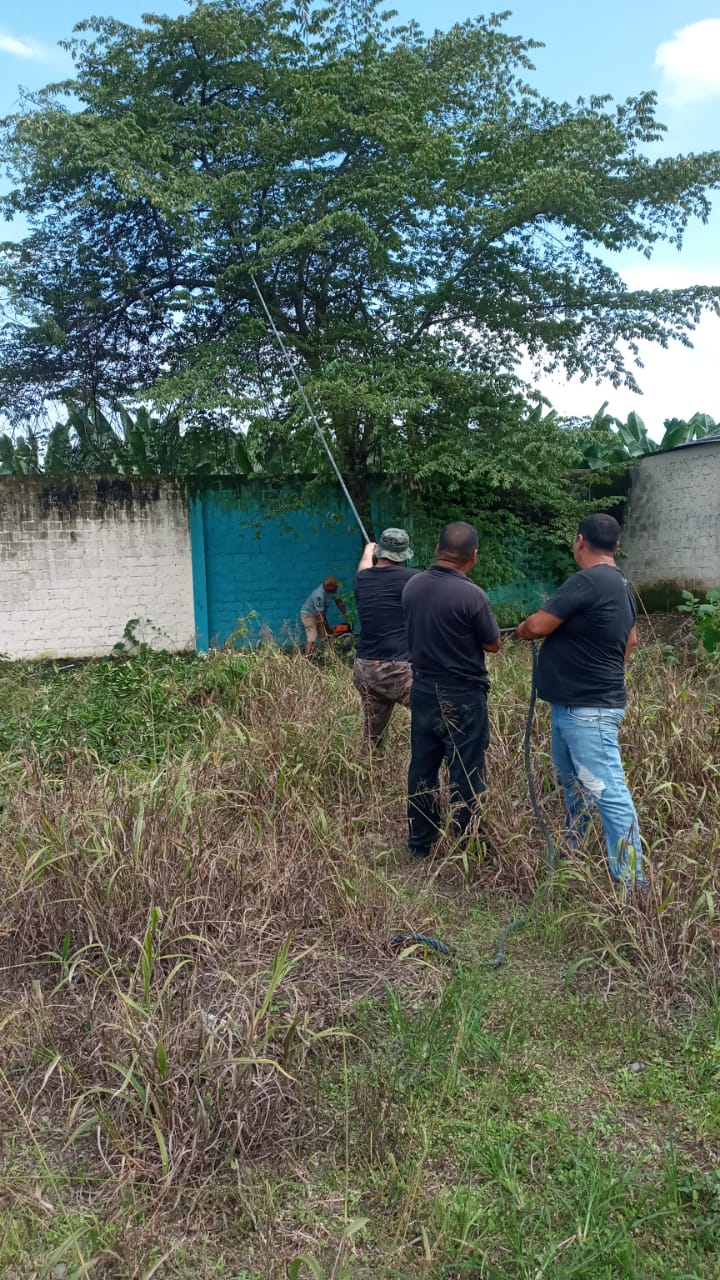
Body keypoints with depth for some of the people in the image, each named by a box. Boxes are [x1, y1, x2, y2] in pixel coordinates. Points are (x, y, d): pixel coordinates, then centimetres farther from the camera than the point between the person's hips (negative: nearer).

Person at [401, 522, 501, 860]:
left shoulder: (412, 586, -1)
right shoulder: (472, 595, -20)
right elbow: (493, 645, -6)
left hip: (423, 690, 6)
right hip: (462, 696, -6)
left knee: (422, 768, 14)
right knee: (466, 774, 5)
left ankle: (419, 845, 26)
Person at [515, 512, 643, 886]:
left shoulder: (587, 581, -19)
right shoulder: (620, 584, 14)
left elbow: (537, 626, -19)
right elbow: (631, 639, 26)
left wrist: (522, 629, 4)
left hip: (588, 710, -11)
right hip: (569, 705, 11)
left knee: (608, 793, -8)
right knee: (574, 784, 22)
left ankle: (631, 884, -4)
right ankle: (570, 857, 39)